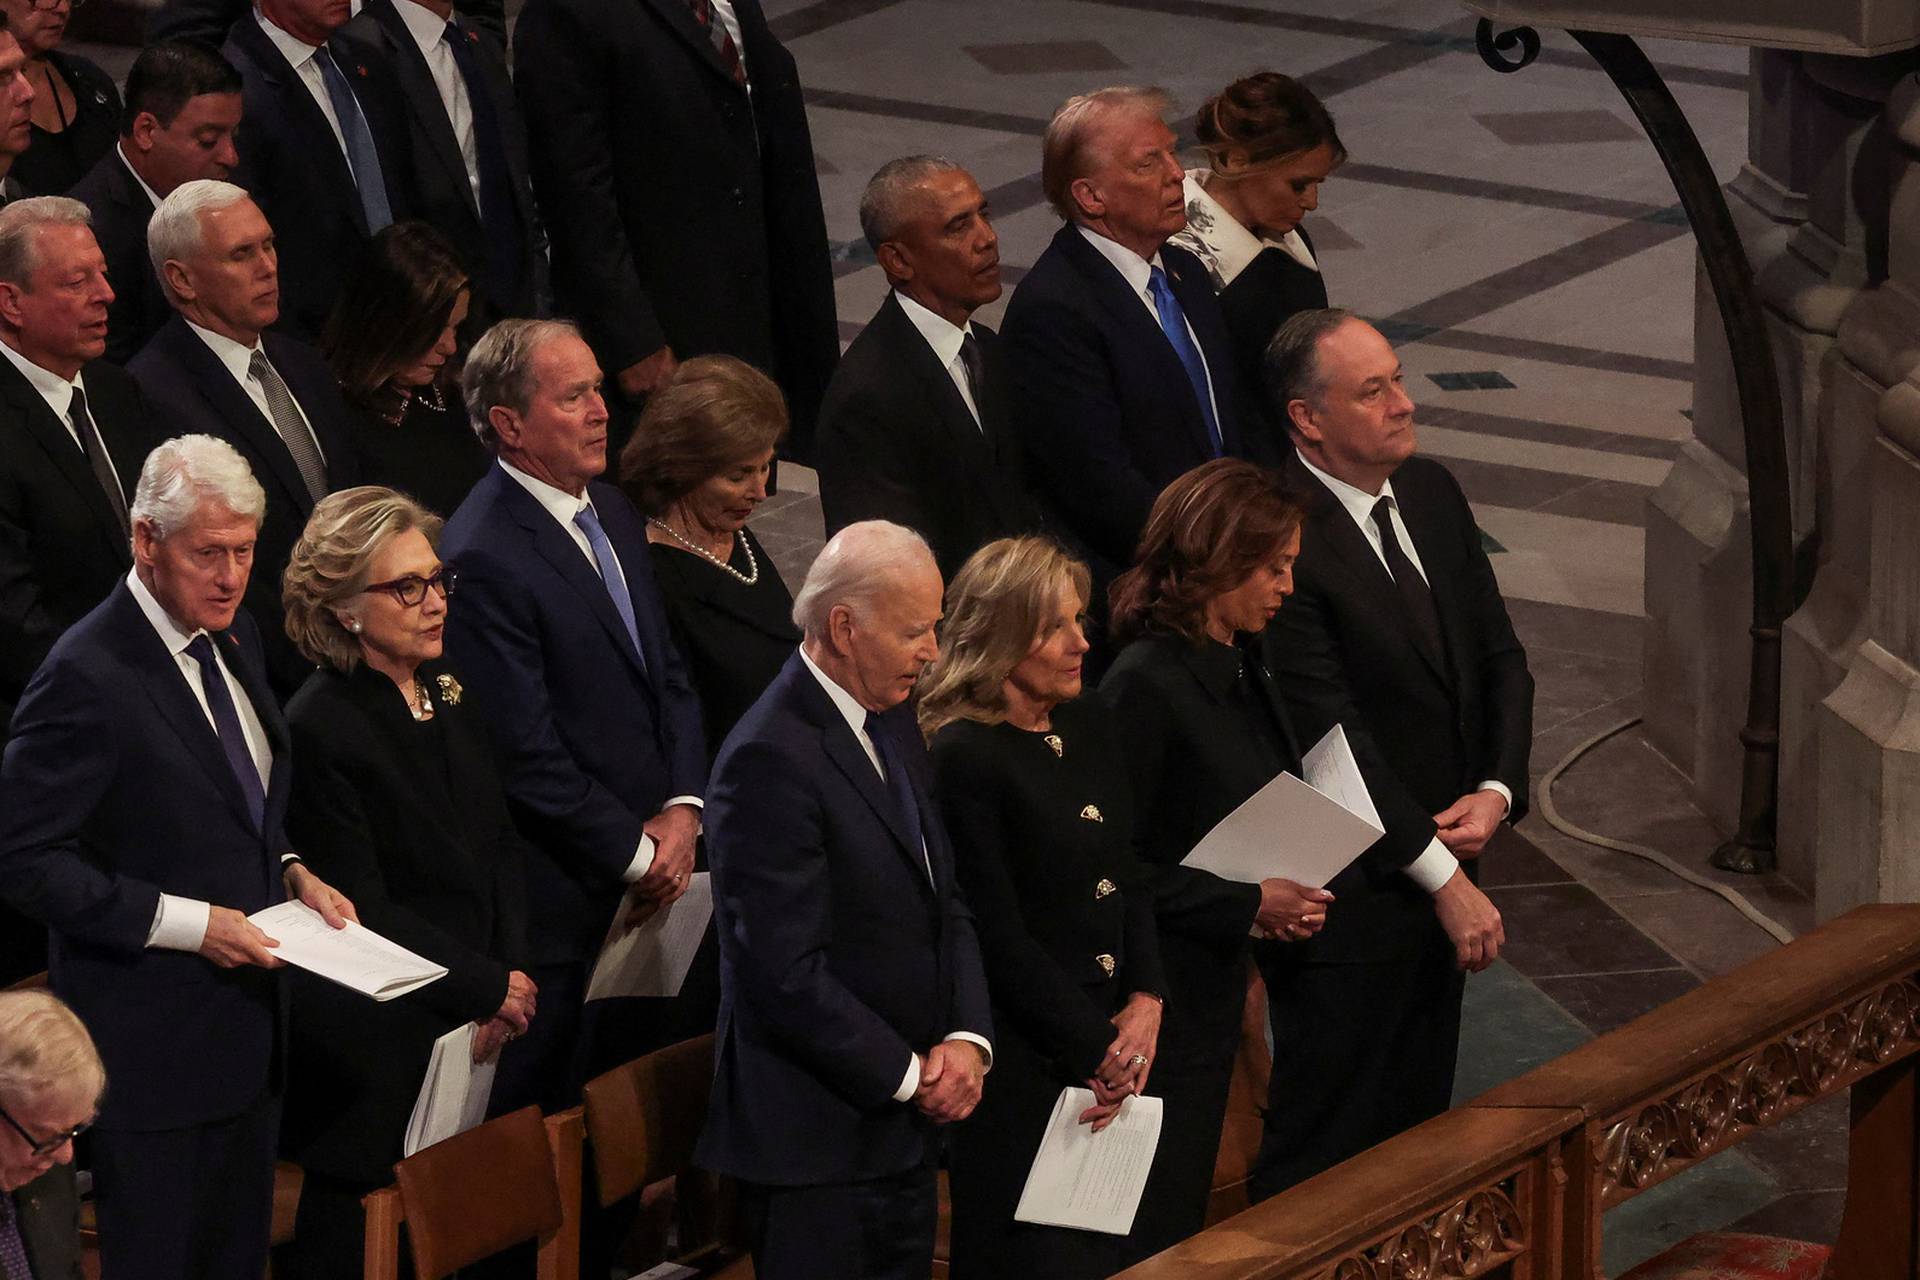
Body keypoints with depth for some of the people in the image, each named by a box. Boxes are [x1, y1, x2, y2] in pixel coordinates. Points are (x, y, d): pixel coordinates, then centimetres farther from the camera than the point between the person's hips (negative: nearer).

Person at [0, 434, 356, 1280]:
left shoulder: (234, 639, 8)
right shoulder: (87, 676, -20)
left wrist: (288, 872, 2)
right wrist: (187, 923, -22)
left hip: (247, 1017, 8)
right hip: (152, 1040, -8)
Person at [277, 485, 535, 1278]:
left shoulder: (451, 696, 9)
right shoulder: (319, 729, -13)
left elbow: (500, 850, 12)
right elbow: (365, 912, -13)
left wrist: (506, 984, -2)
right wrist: (492, 987, -11)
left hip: (480, 1023, 7)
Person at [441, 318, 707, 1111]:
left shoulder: (613, 514, 11)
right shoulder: (484, 561, -18)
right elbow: (527, 756, -18)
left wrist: (682, 809, 1)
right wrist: (638, 854, -11)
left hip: (654, 870, 8)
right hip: (564, 901, -8)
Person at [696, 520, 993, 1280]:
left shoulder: (891, 725, 11)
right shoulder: (771, 760, -19)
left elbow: (945, 904, 16)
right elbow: (787, 974, -21)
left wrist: (967, 1039, -1)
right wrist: (907, 1075, -12)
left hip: (904, 1130, 9)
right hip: (819, 1146, -9)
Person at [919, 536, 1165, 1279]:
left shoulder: (1088, 727, 10)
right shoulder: (963, 756, -15)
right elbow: (998, 937, -15)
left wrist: (1147, 1002, -1)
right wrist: (1095, 1052, -12)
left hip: (1116, 1047, 7)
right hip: (1025, 1063, -7)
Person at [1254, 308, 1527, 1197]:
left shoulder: (1431, 494, 5)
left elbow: (1500, 657, 11)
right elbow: (1333, 738, -21)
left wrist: (1496, 791, -7)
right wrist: (1445, 876, -18)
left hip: (1438, 871, 8)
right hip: (1346, 889, -8)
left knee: (1415, 1126, 17)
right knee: (1322, 1153, 1)